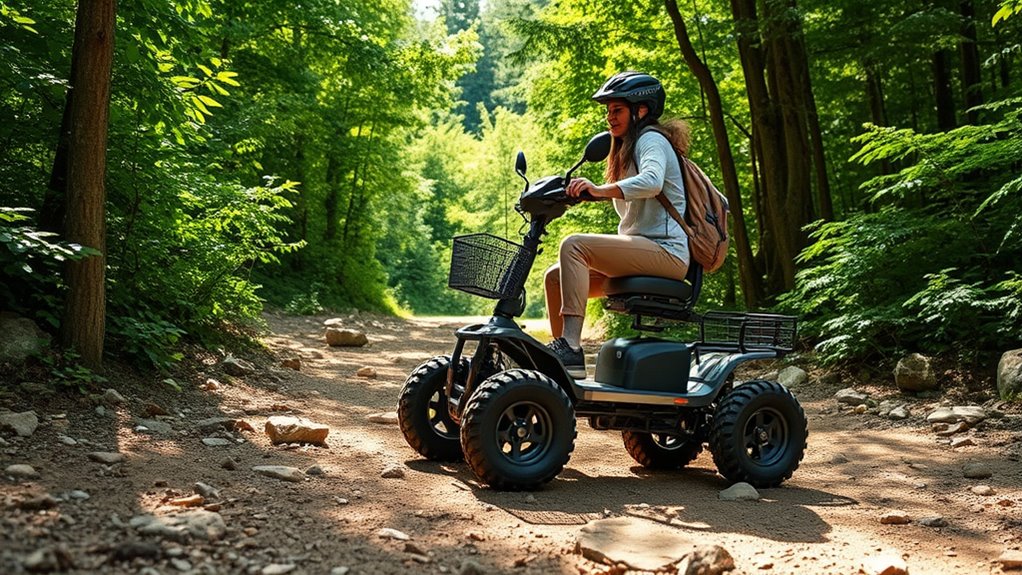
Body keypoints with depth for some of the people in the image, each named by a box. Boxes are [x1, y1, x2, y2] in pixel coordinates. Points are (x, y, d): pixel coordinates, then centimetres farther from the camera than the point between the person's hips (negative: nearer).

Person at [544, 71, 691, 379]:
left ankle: (571, 348, -33)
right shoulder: (626, 150, 25)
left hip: (665, 250, -9)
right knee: (555, 276, 0)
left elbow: (652, 181, -28)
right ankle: (563, 352, 1)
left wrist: (600, 190, -39)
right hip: (640, 252, 9)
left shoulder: (651, 139, -4)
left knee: (573, 245, -26)